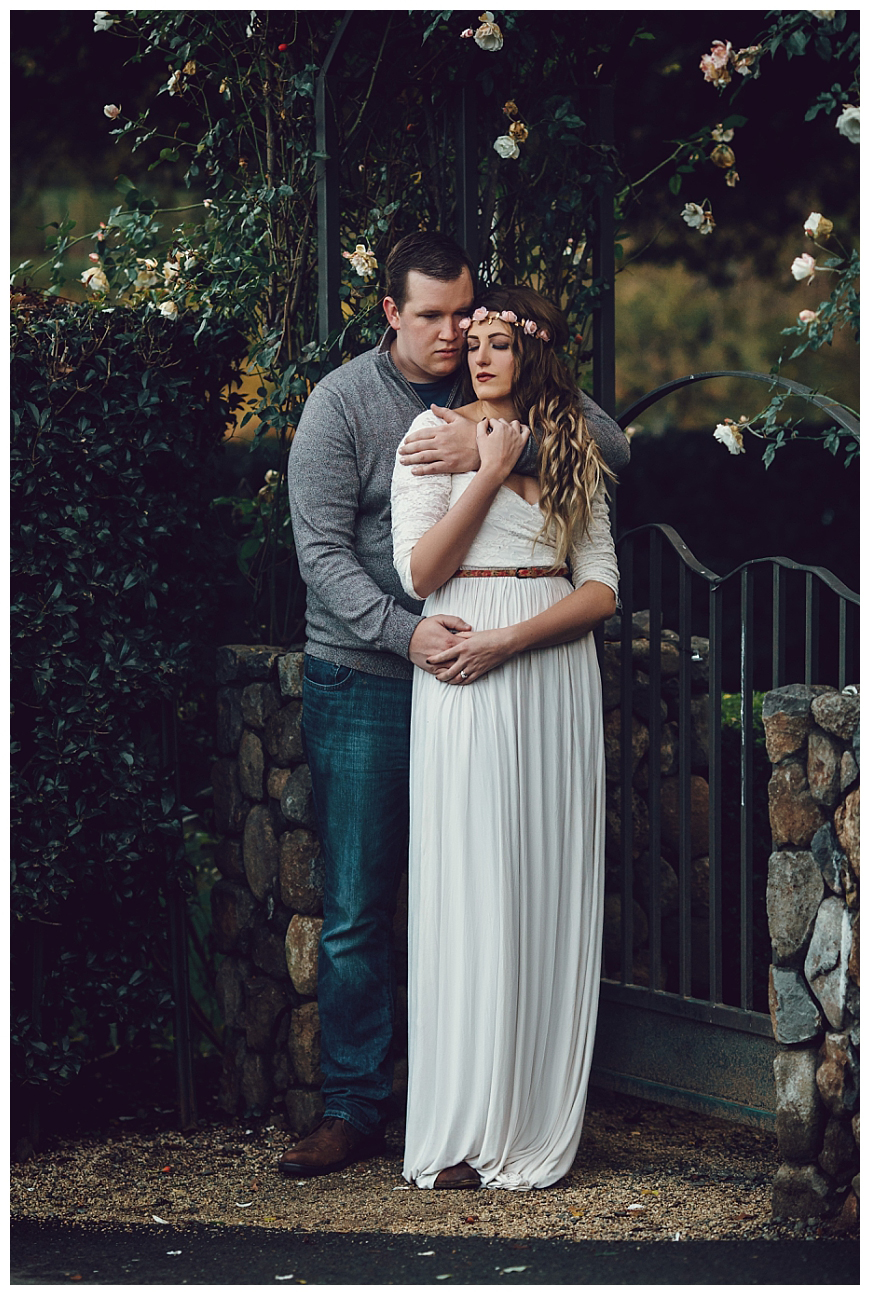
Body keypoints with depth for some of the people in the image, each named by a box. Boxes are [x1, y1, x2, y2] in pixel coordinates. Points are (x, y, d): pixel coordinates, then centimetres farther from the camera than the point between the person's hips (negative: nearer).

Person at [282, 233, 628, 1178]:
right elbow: (322, 551, -8)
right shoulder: (342, 403, -2)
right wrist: (404, 631, -23)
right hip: (363, 683, -2)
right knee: (355, 910, -1)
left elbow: (611, 446, -9)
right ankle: (355, 1107, 7)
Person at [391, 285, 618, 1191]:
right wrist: (492, 472, -8)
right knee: (471, 888, -6)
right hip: (462, 681, -3)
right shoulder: (437, 433, 5)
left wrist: (509, 639, -9)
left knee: (547, 887, 2)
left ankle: (535, 1121, 7)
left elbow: (602, 588, 5)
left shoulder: (572, 447, 12)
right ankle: (463, 1130, -3)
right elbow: (419, 572, -5)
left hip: (554, 668, 3)